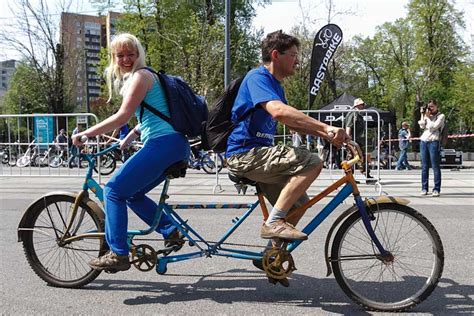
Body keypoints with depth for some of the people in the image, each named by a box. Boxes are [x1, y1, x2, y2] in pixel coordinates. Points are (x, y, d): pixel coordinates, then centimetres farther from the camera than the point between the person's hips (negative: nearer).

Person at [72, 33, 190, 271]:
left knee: (114, 190, -7)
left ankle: (118, 254, -3)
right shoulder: (134, 78, 25)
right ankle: (172, 232, 16)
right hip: (174, 146, 10)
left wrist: (85, 134, -9)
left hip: (164, 144, -10)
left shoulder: (140, 76, -5)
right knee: (132, 193, 17)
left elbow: (122, 117, -13)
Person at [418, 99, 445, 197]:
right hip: (423, 141, 5)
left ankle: (436, 189, -5)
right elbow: (422, 126, 6)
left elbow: (433, 127, -9)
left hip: (433, 142, -5)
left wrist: (428, 117, -3)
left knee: (435, 166, -6)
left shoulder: (441, 116, 4)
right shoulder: (426, 115, 19)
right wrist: (422, 115, 4)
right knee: (424, 166, 4)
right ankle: (424, 188, 8)